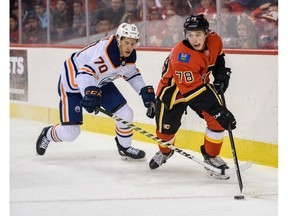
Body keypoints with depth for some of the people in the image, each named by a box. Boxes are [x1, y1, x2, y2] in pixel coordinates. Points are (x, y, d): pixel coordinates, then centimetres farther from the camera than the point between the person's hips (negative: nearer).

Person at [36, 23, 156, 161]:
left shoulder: (130, 55, -9)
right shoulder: (106, 52, -36)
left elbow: (132, 74, 12)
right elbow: (86, 74, -46)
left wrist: (146, 93, 2)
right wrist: (90, 93, -62)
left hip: (99, 82, 8)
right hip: (72, 81, -8)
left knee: (125, 113, -3)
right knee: (69, 133, -8)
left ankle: (124, 148, 22)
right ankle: (47, 134, 27)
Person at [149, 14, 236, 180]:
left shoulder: (214, 40, -18)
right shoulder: (182, 57, -38)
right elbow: (192, 91, -39)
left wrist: (221, 73, -4)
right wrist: (217, 110, -43)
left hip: (201, 84, 5)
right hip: (173, 89, -5)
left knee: (218, 121, -12)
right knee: (167, 127, 0)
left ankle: (211, 155, 9)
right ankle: (165, 152, 35)